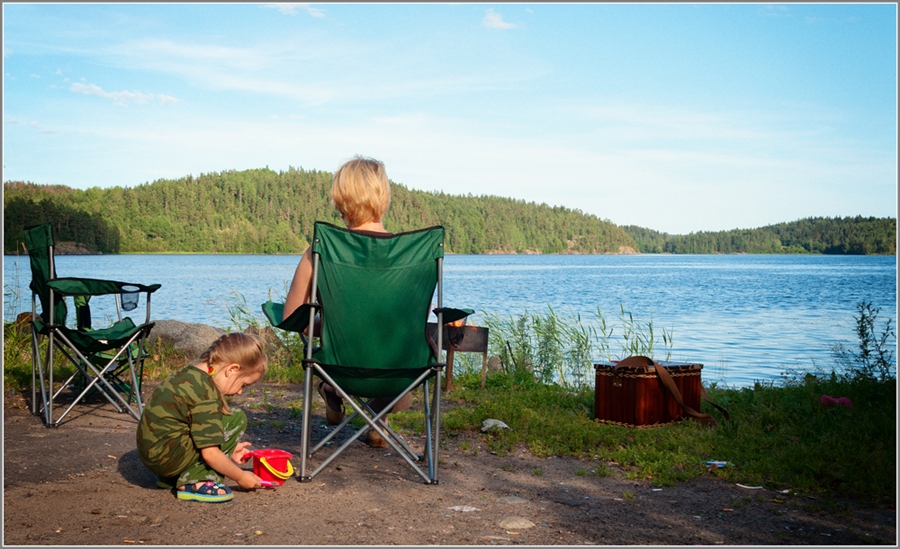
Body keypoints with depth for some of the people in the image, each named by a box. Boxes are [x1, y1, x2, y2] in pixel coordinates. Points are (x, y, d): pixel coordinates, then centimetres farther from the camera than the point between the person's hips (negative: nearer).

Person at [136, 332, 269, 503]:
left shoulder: (191, 373, 8)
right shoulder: (206, 394, -20)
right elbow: (210, 454, -20)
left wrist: (227, 450, 22)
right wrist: (240, 477, -6)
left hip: (151, 454, 9)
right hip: (167, 458, -9)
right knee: (236, 418, -9)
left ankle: (171, 477, 18)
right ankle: (194, 481, -11)